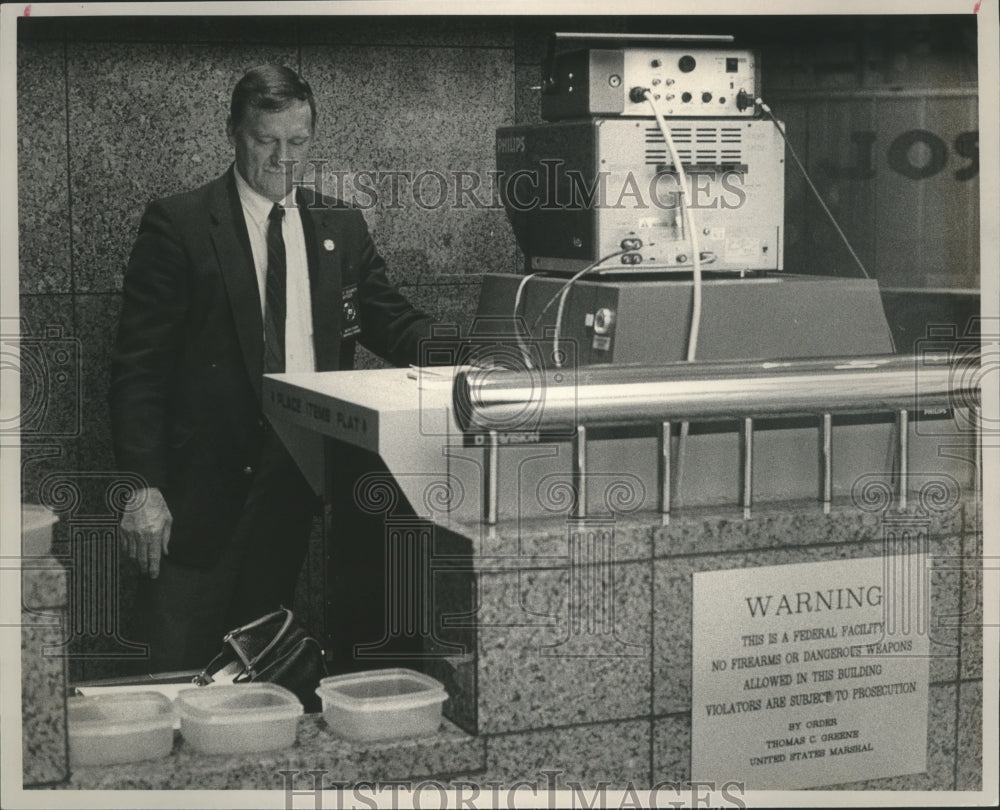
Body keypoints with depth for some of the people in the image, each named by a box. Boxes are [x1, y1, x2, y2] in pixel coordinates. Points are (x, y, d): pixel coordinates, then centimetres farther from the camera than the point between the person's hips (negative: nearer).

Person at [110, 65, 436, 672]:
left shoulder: (342, 228, 11)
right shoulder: (179, 226, -3)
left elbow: (391, 321, 10)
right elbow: (139, 365, -5)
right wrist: (142, 487, -14)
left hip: (304, 481, 3)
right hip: (206, 481, -3)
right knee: (185, 682, 1)